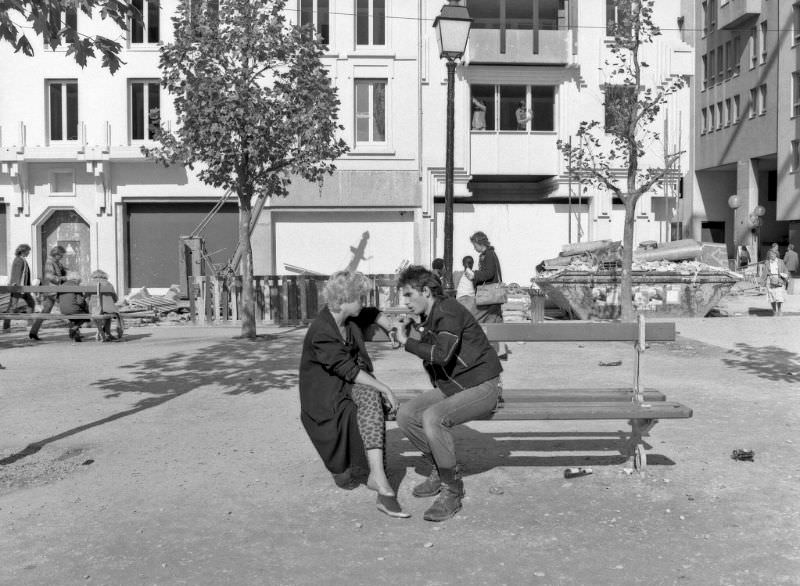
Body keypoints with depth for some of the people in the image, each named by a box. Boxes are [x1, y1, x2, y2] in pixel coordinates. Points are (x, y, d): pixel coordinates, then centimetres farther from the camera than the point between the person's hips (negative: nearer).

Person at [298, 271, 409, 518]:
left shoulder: (351, 317, 1)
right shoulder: (320, 333, -23)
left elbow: (372, 314, 24)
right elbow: (348, 370, -25)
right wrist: (385, 389, -25)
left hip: (353, 385, 6)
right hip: (325, 394, -6)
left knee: (369, 395, -29)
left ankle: (377, 475, -35)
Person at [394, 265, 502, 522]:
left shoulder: (449, 311, -18)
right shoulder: (427, 318, 11)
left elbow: (443, 355, -31)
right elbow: (431, 360, 11)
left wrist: (408, 342, -19)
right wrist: (413, 333, -1)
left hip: (482, 387, -9)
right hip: (451, 386, 9)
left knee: (433, 417, -31)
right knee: (406, 414, -7)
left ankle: (452, 492, -16)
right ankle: (440, 469, 10)